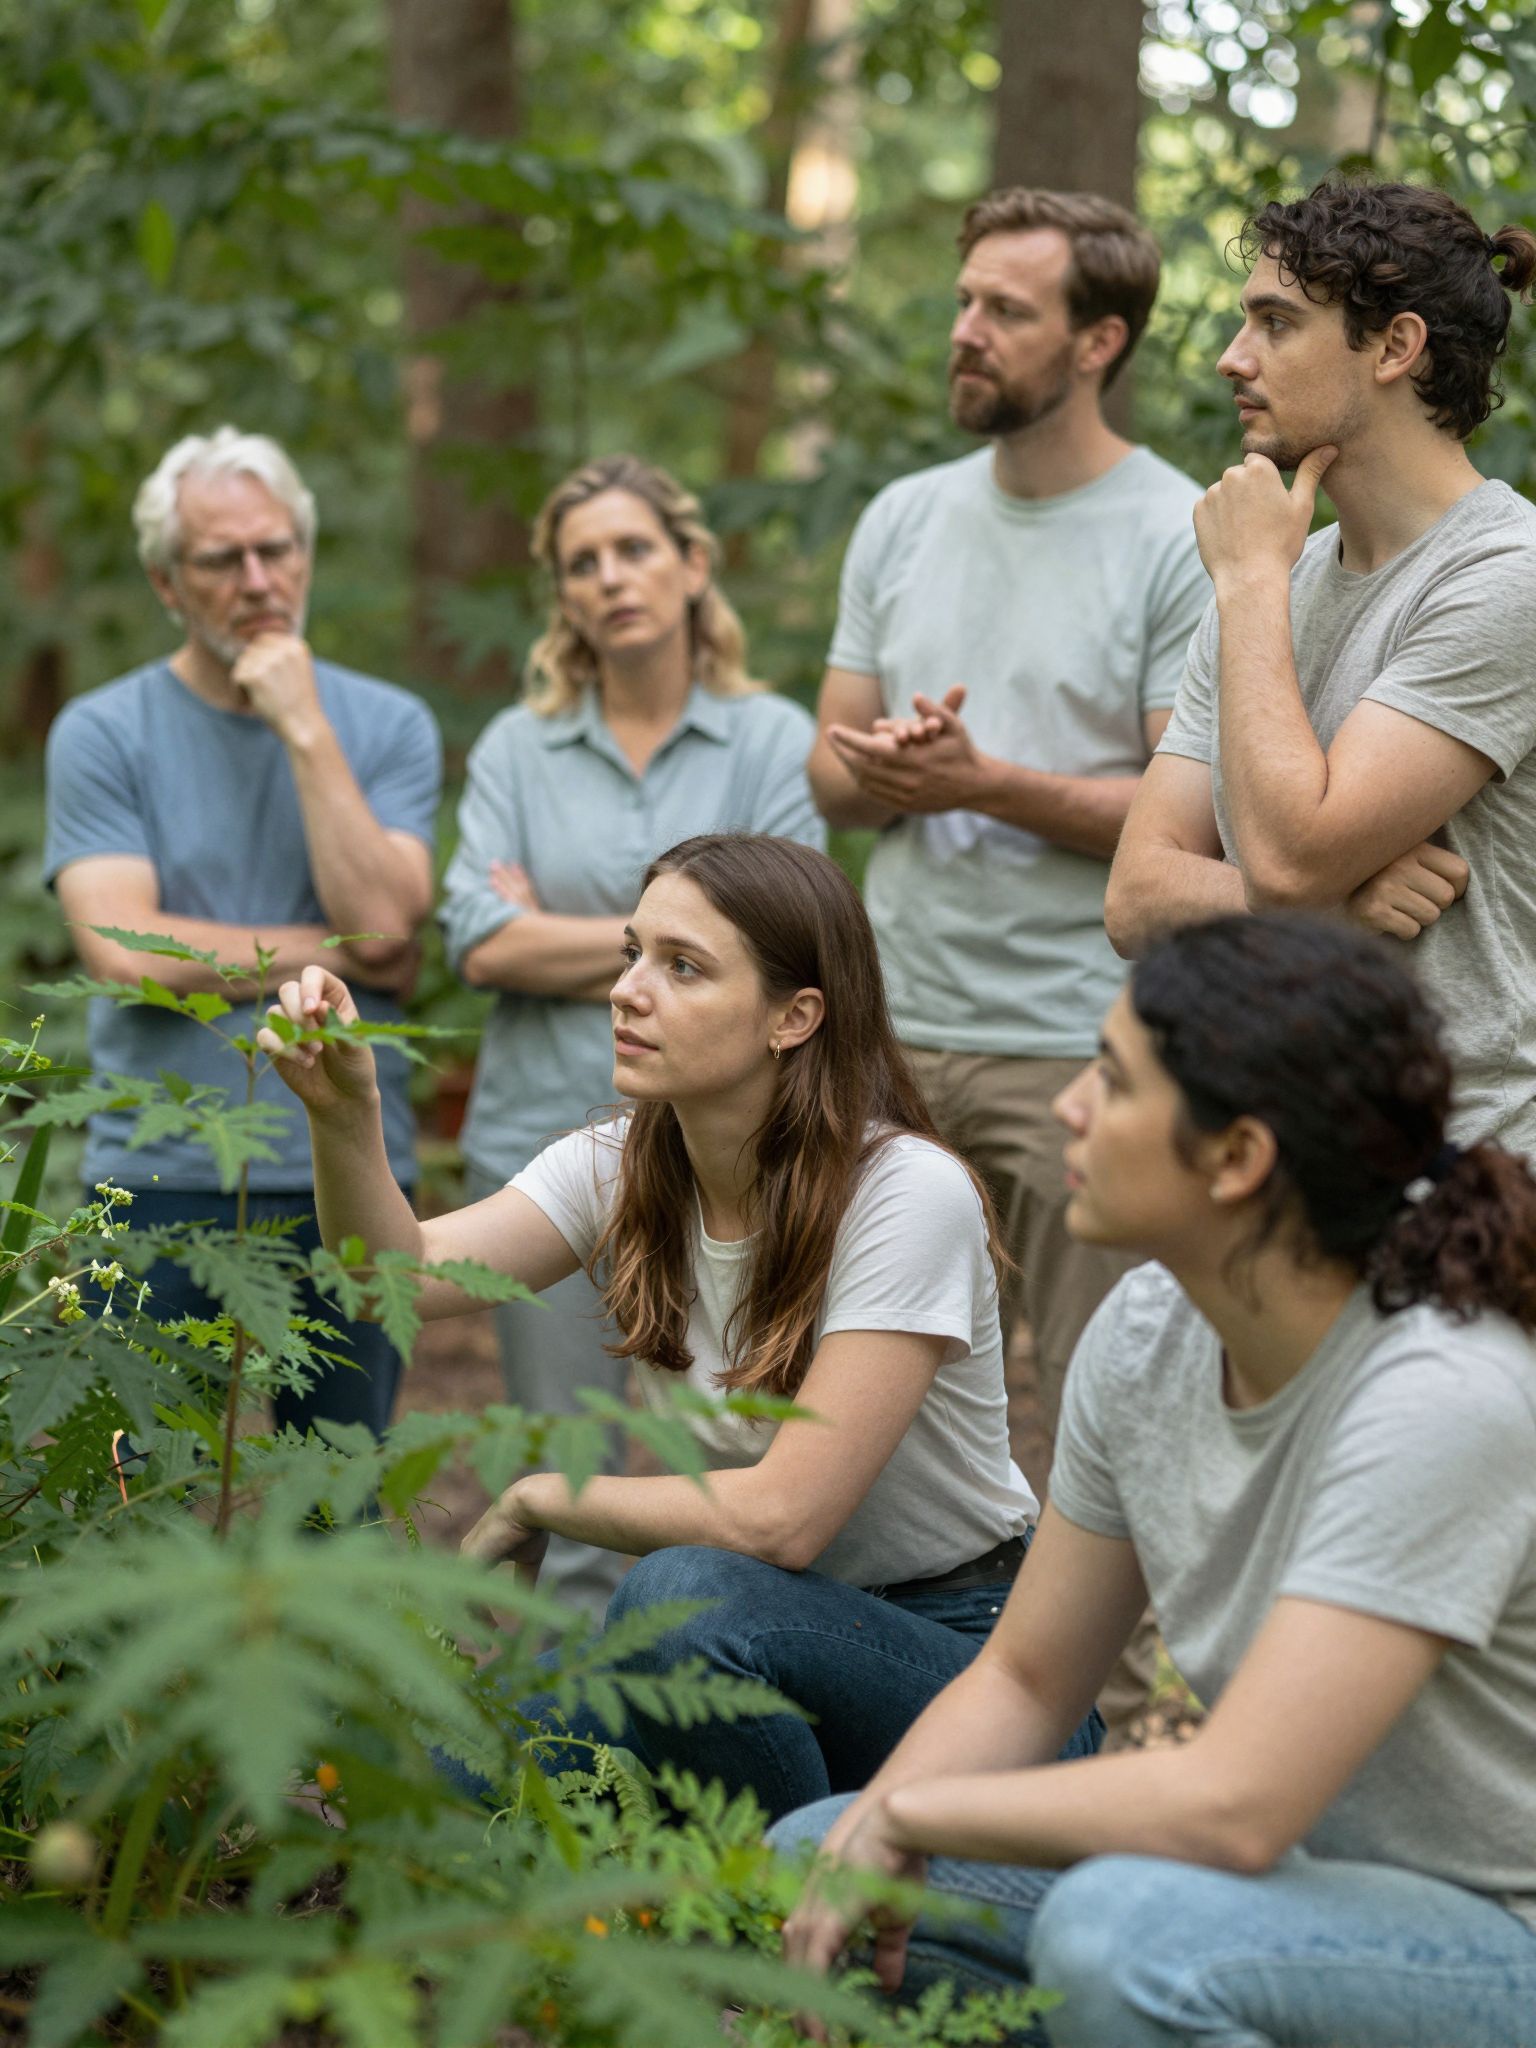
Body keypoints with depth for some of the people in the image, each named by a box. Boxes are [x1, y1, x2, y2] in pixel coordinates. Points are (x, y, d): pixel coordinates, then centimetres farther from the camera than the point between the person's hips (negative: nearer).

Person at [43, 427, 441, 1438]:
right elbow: (125, 949, -12)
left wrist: (305, 730, -12)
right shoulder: (101, 733, 0)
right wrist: (337, 955, -7)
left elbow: (380, 921, -11)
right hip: (160, 1176, -1)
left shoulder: (389, 726, 4)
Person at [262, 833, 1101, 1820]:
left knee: (684, 1597, -33)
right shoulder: (622, 1166, -2)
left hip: (961, 1653, -5)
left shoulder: (907, 1194, -22)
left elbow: (778, 1516, -26)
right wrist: (345, 1112, -34)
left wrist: (538, 1499, -15)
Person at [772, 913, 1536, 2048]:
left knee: (1120, 1931, -35)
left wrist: (909, 1810, -18)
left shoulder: (1444, 1396, -28)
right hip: (1309, 1865, 7)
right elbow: (1023, 1679, 6)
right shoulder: (1147, 1335, -5)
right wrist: (864, 1834, -13)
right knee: (805, 1864, 0)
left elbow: (1232, 1809, -31)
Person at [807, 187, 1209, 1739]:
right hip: (900, 1030, 6)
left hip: (1085, 1047, -5)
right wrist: (875, 768, -7)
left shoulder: (1179, 538, -6)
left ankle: (1106, 1726, 10)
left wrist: (982, 781, -18)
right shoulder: (905, 519, 13)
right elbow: (831, 765, 16)